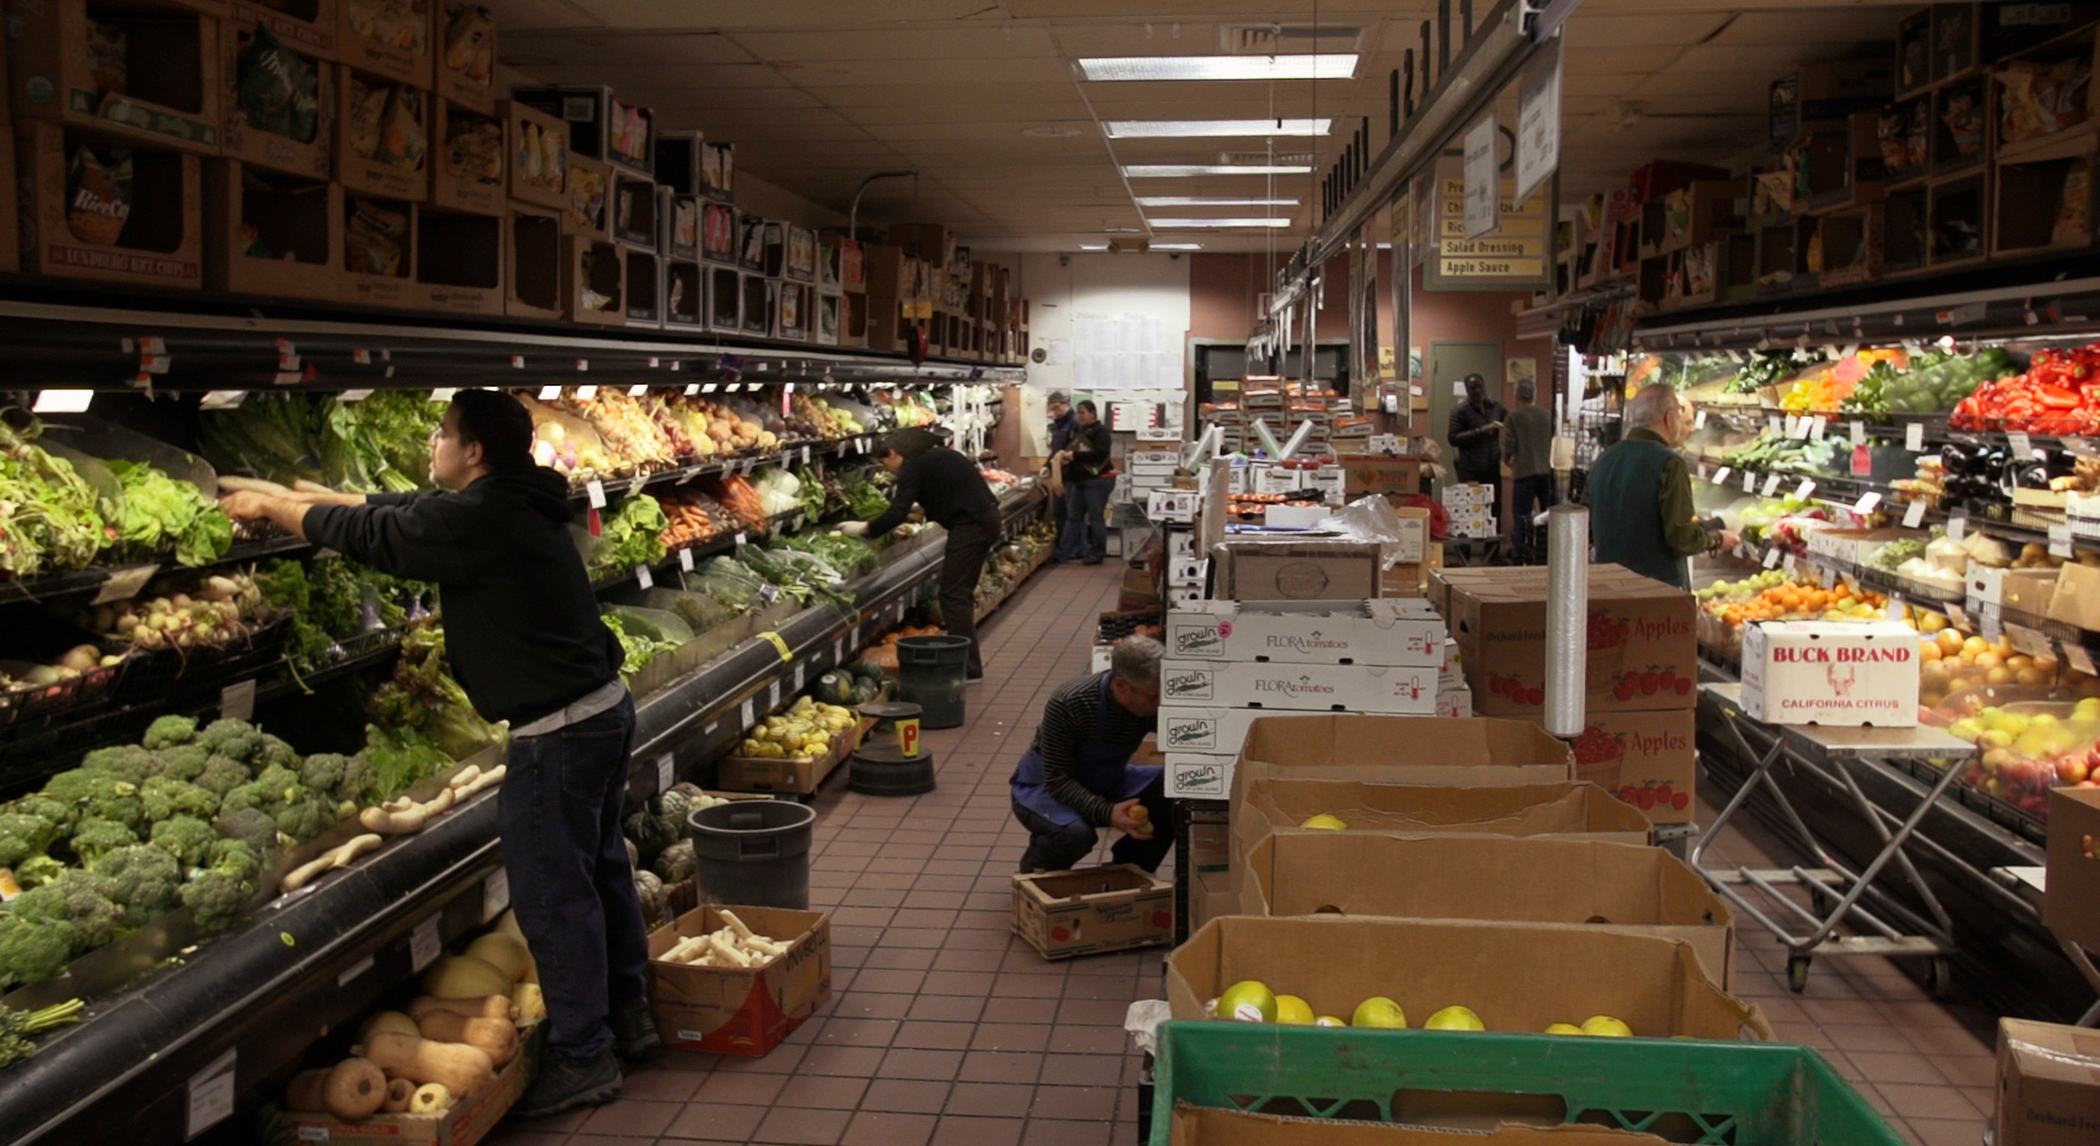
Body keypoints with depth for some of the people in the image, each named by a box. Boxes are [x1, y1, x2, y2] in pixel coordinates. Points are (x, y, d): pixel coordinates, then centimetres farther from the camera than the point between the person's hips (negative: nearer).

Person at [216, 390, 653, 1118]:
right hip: (607, 706, 10)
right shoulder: (513, 504, 10)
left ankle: (582, 1057, 9)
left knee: (551, 894, 0)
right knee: (599, 866, 20)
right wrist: (300, 495, 22)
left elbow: (368, 534, -10)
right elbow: (400, 512, 20)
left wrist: (269, 507, 6)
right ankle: (627, 1014, 33)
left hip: (558, 730, -10)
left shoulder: (477, 519, -20)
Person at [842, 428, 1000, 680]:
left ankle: (969, 668, -4)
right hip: (986, 519, 10)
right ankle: (967, 657, 22)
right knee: (961, 593, 16)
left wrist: (864, 528, -7)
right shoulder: (935, 456, 19)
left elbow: (897, 513, -16)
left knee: (953, 595, -5)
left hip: (971, 525, -10)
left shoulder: (913, 465, -8)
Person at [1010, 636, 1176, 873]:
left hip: (1103, 783, 5)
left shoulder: (1155, 704, -18)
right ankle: (1035, 867, -1)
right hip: (1046, 789, -5)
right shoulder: (1067, 705, -31)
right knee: (1075, 833, -37)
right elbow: (1057, 779, -29)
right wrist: (1107, 813, -43)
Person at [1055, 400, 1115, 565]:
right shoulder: (1079, 430, 14)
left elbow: (1100, 453, -22)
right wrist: (1066, 455, 0)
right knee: (1074, 516, 9)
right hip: (1079, 480, 8)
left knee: (1096, 517, -2)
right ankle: (1063, 552, 11)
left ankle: (1098, 554, 6)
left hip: (1097, 480, -8)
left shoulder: (1100, 431, -10)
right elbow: (1070, 449, 24)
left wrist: (1075, 456, -21)